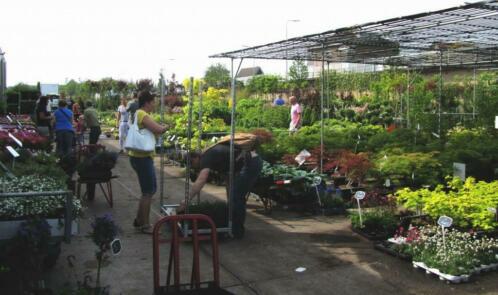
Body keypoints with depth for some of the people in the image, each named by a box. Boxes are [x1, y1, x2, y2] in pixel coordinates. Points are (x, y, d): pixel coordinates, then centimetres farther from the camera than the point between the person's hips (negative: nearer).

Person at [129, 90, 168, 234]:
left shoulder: (138, 114, 16)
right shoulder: (143, 115, -17)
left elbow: (153, 129, 20)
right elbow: (158, 129, -26)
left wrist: (161, 127, 4)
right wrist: (165, 127, -6)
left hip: (141, 156, 11)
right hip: (142, 157, -11)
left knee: (150, 189, 19)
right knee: (148, 192, -2)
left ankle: (139, 220, 28)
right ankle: (145, 225, 8)